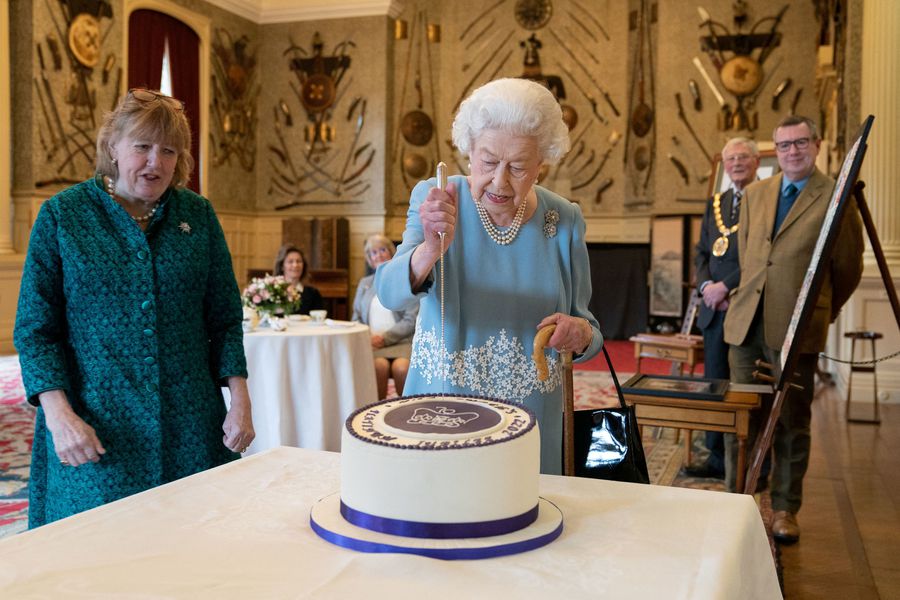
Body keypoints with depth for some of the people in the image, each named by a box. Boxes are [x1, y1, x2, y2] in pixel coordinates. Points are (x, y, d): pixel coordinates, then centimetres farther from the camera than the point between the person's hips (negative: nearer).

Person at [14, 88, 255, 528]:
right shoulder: (62, 215, -1)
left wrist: (240, 400, -2)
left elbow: (224, 318, 7)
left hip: (190, 426, 2)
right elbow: (35, 327, -2)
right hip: (96, 430, -2)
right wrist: (59, 414, -14)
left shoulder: (198, 215, 5)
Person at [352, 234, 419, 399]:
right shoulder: (364, 283, 23)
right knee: (380, 365, -33)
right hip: (372, 342, 2)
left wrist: (385, 338, -12)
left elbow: (411, 321, 0)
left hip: (400, 341, -2)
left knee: (401, 367, -35)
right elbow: (356, 318, 20)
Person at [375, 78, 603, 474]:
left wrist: (580, 334, -19)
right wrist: (431, 250, -41)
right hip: (439, 414, -1)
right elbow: (390, 293, -22)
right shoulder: (433, 200, -8)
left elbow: (588, 329, 4)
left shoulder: (564, 221, -4)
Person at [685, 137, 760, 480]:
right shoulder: (714, 204, 17)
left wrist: (726, 286, -15)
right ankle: (718, 458, 20)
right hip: (715, 308, 7)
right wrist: (706, 285, -1)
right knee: (714, 382, 10)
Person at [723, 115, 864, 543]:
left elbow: (848, 268, 5)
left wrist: (821, 312, 13)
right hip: (746, 323, 4)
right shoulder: (755, 194, 12)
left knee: (792, 424, 6)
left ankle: (784, 509, 19)